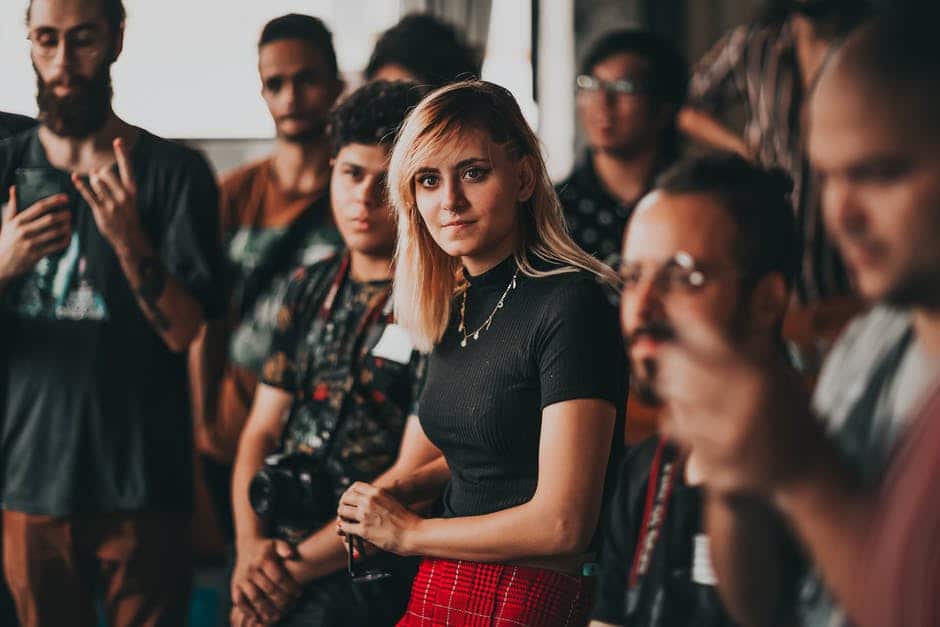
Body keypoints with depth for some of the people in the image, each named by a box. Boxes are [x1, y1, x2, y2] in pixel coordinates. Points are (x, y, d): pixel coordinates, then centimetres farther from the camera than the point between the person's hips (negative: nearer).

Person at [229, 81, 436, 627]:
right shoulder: (310, 289, 14)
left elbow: (414, 479, -10)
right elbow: (261, 431, 15)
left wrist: (294, 566, -8)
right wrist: (252, 545, -2)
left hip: (368, 576, -5)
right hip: (272, 562, 5)